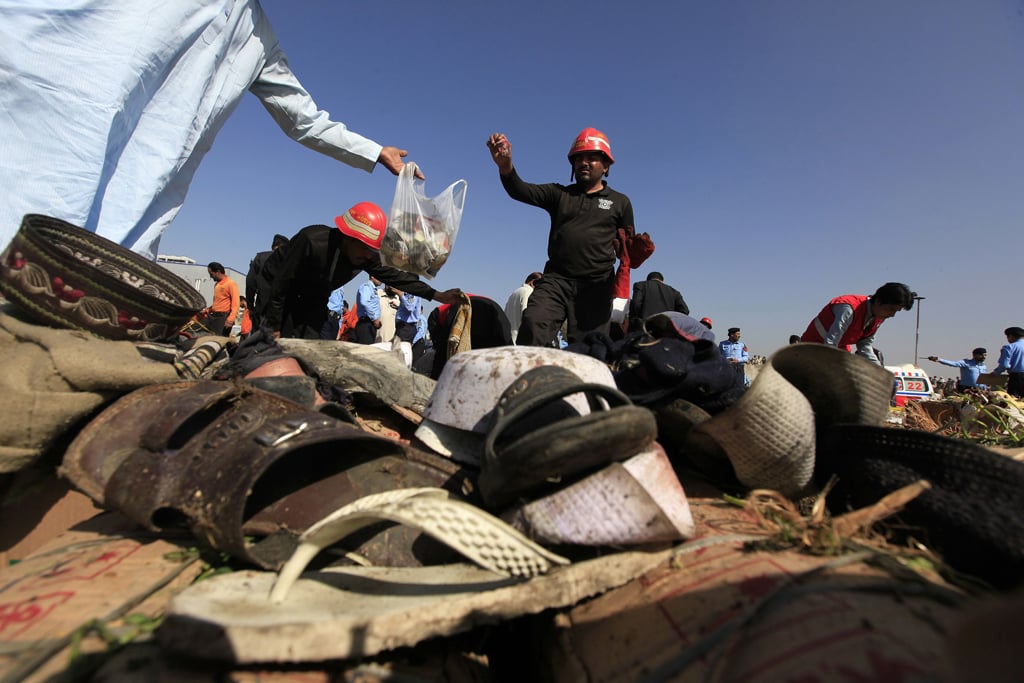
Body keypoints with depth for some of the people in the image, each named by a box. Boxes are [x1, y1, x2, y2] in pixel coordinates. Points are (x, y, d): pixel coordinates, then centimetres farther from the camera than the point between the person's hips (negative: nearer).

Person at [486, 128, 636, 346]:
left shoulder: (620, 202, 16)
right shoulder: (559, 194, 16)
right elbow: (520, 191, 0)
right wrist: (504, 165, -19)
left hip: (595, 286, 0)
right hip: (556, 280, 0)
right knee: (533, 324, -24)